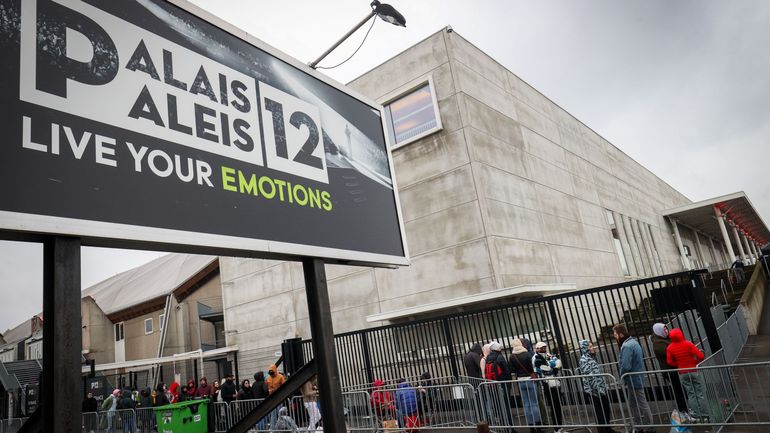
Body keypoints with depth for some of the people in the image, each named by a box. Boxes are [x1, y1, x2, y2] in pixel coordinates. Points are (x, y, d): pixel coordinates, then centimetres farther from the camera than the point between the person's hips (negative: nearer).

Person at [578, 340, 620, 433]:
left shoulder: (591, 358, 11)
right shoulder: (584, 360, -17)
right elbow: (589, 377, -22)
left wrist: (605, 386, 19)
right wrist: (598, 389, -22)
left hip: (601, 389, 9)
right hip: (594, 391, -9)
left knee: (606, 410, 18)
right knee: (600, 413, 1)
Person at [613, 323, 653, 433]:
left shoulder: (627, 346, -24)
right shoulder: (633, 342, 9)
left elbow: (625, 366, -30)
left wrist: (622, 376, -11)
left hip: (633, 380, -10)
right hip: (637, 378, 10)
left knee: (642, 405, 3)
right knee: (633, 405, 19)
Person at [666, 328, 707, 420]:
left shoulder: (669, 348, -6)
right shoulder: (688, 344, -13)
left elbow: (670, 362, -1)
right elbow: (701, 356, -14)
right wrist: (695, 362, 3)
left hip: (682, 373, 2)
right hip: (693, 370, -2)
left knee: (691, 394, 10)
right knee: (699, 393, 6)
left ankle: (697, 415, 11)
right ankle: (704, 415, 10)